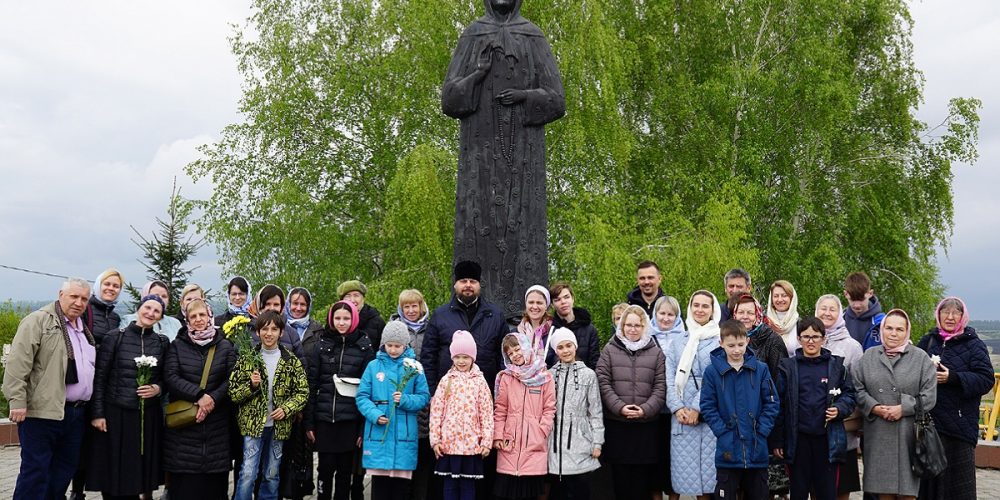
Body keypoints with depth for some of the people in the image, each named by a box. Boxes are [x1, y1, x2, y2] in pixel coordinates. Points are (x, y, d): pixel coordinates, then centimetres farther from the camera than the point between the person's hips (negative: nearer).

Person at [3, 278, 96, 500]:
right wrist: (17, 401, -20)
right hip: (43, 411, -8)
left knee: (63, 471, 12)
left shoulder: (83, 329, 18)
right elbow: (17, 363, -14)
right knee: (36, 471, -4)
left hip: (76, 413, 8)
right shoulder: (38, 320, -6)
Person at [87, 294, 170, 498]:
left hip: (149, 415, 2)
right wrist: (97, 413, -7)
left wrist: (157, 388, -9)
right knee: (115, 470, 1)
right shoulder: (115, 337, -3)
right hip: (115, 413, -2)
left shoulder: (162, 342, 5)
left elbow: (167, 379, 13)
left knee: (144, 469, 6)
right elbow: (99, 377, -2)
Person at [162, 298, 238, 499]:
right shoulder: (177, 346, 6)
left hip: (216, 424, 1)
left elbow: (231, 379, 1)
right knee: (184, 481, -3)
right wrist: (199, 395, -16)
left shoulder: (225, 346, 8)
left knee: (213, 482, -1)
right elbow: (170, 377, -5)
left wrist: (213, 398, -14)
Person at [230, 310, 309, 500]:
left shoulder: (291, 360, 2)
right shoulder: (247, 358, 0)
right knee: (247, 474, -9)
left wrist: (286, 409, -12)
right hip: (253, 425, -2)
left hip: (279, 426, 2)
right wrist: (251, 386, -19)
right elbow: (233, 392, 0)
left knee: (271, 475, 12)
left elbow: (303, 391, 3)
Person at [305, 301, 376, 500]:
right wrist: (309, 422, -2)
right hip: (324, 417, 1)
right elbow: (311, 384, 4)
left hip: (351, 418, -1)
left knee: (346, 469, 7)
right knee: (325, 467, 4)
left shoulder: (364, 346, 2)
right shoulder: (323, 345, 5)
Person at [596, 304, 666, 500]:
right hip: (616, 424, 0)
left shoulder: (656, 353, 7)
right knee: (620, 477, 4)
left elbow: (660, 387, 2)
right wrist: (619, 407, -13)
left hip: (647, 425, 0)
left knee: (643, 477, 4)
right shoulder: (609, 350, 5)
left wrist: (645, 410, -12)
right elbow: (603, 383, -2)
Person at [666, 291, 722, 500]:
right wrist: (677, 408, -6)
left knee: (709, 467, -4)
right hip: (682, 416, 3)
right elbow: (670, 378, 8)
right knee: (687, 469, 3)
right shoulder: (678, 342, 15)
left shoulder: (720, 341, 3)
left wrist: (697, 408, -14)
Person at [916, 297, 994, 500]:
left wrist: (953, 378, -18)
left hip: (959, 424, -3)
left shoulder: (974, 345, 1)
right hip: (928, 421, 3)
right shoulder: (927, 341, 12)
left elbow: (986, 379, -7)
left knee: (958, 478, -1)